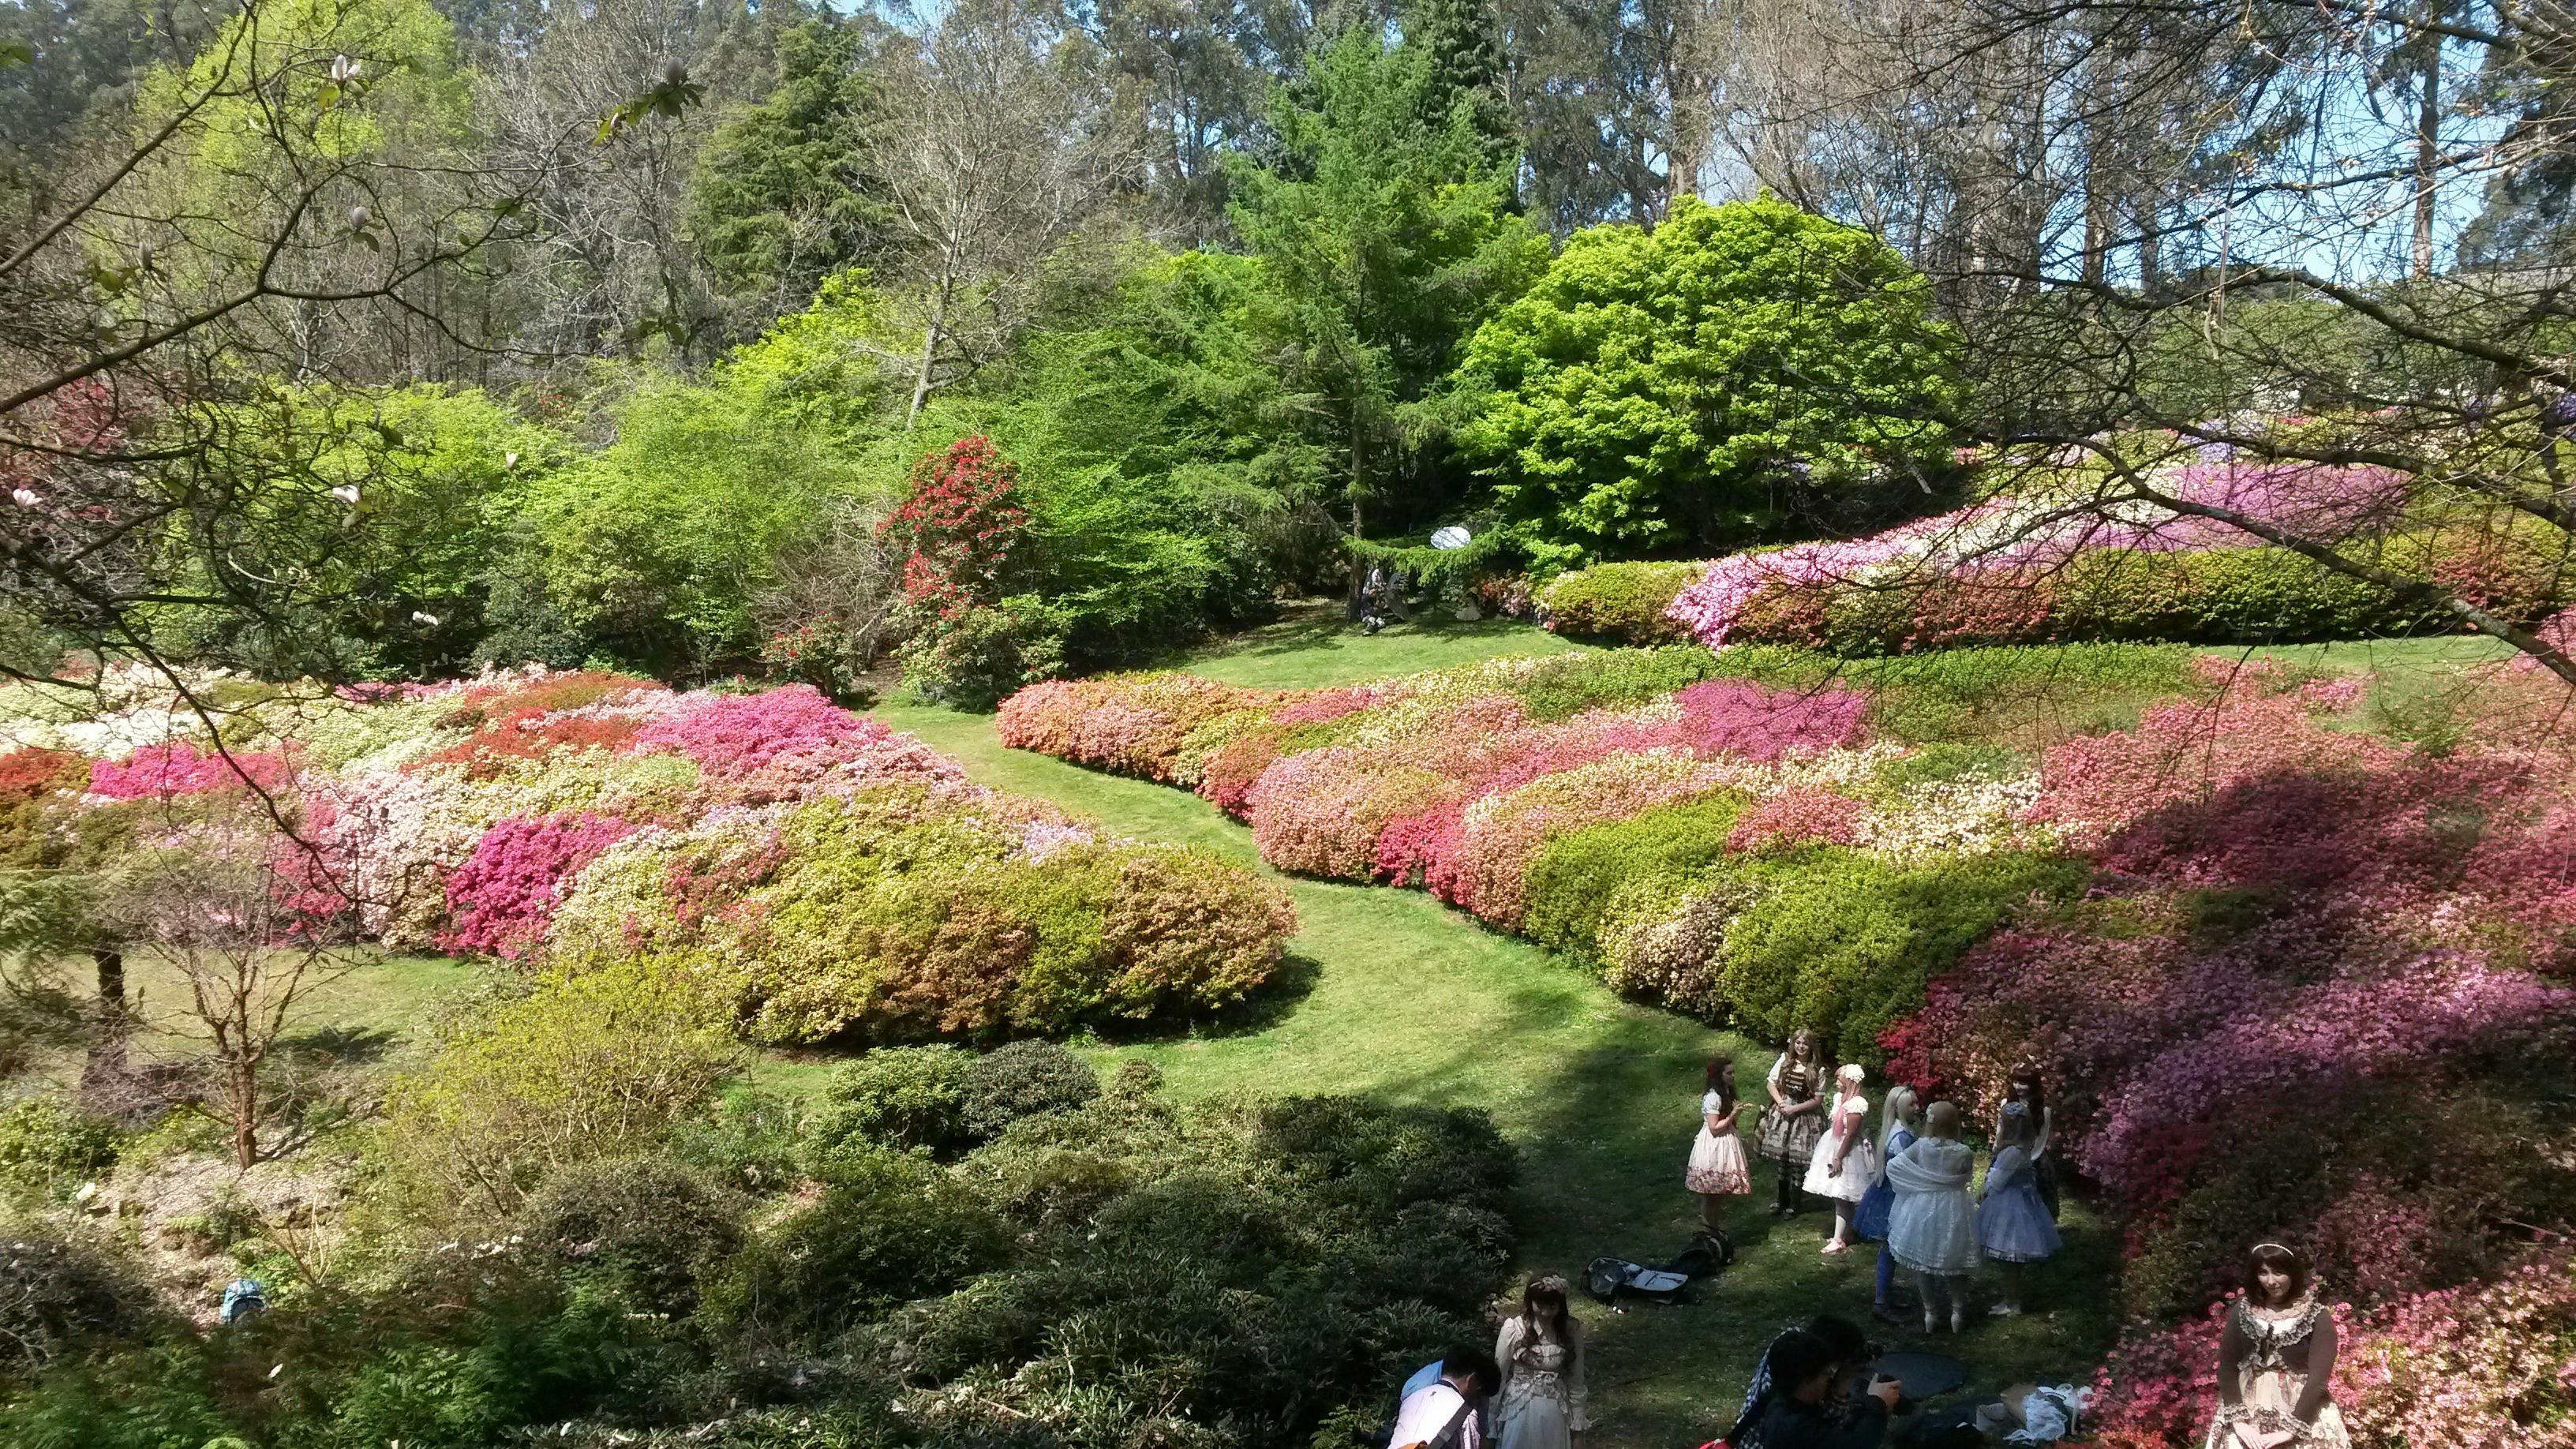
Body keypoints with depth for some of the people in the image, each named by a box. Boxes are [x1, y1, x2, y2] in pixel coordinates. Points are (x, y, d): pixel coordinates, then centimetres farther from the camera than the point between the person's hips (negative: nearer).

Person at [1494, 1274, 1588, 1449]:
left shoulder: (1572, 1329, -7)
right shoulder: (1513, 1328, -14)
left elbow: (1576, 1380, 2)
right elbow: (1499, 1376, -5)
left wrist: (1577, 1422, 5)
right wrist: (1492, 1422, -1)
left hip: (1555, 1416, 2)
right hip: (1520, 1412, -2)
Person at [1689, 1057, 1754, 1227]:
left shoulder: (1726, 1094, 10)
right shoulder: (1713, 1097, -20)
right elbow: (1714, 1128, -21)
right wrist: (1733, 1115, -20)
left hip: (1725, 1143, 9)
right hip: (1714, 1148, -9)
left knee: (1720, 1192, 15)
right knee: (1712, 1193, -1)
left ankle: (1714, 1227, 25)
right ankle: (1708, 1228, 7)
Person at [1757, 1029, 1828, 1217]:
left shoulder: (1817, 1070, -8)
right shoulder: (1784, 1061, 0)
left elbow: (1818, 1100, -6)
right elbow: (1772, 1083, 4)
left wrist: (1795, 1108, -14)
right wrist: (1781, 1103, -10)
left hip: (1804, 1117, -3)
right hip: (1782, 1113, 3)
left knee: (1797, 1163, 1)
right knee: (1782, 1161, 11)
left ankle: (1792, 1205, 15)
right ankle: (1782, 1201, 26)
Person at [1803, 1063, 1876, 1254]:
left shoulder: (1857, 1104, -22)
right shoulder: (1839, 1097, 5)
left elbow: (1850, 1134, -21)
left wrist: (1839, 1158, -19)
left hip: (1848, 1152, -9)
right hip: (1833, 1147, 9)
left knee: (1842, 1198, -3)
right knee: (1838, 1198, 14)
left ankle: (1839, 1240, 2)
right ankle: (1843, 1234, 24)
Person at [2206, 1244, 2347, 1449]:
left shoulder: (2317, 1317, -5)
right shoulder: (2242, 1311, 3)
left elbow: (2318, 1378, -12)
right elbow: (2226, 1368, -1)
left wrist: (2290, 1430, -18)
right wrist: (2239, 1421, -13)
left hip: (2304, 1420, -2)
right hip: (2248, 1415, 2)